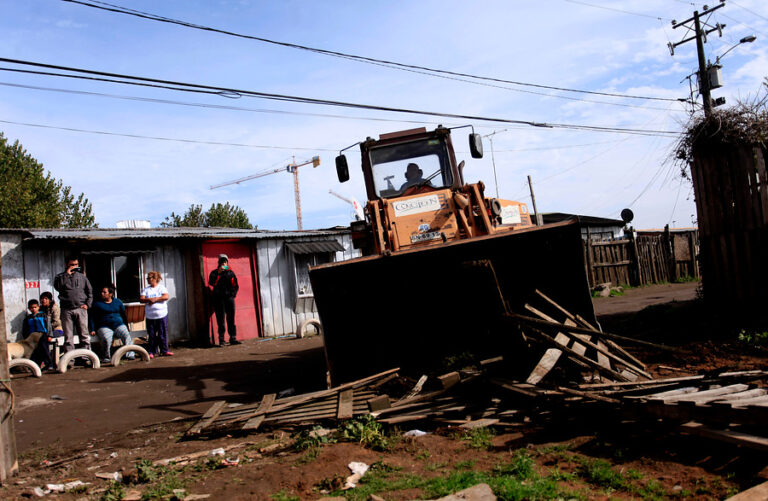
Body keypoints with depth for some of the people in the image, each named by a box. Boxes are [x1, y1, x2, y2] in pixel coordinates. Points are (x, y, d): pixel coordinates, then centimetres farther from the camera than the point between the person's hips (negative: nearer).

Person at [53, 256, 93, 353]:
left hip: (80, 309, 1)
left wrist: (87, 304, 4)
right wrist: (67, 274, -9)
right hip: (66, 310, -1)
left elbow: (90, 292, 17)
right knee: (68, 336, 0)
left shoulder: (82, 277, 15)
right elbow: (57, 286, -11)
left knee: (84, 334, 0)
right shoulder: (61, 276, 10)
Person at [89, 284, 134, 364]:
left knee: (126, 335, -28)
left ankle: (130, 354, -30)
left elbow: (124, 315, 23)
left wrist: (126, 327, 19)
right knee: (106, 339, -33)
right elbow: (92, 318, 11)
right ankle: (106, 357, -18)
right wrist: (93, 330, 1)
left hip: (118, 324, 1)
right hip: (104, 326, -1)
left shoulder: (118, 302, 16)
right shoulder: (97, 303, 11)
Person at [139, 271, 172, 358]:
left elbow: (166, 297, -9)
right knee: (151, 335, 3)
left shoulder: (161, 287, 6)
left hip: (162, 315, -2)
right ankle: (152, 352, 9)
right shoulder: (146, 289, 12)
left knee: (163, 334, 0)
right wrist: (149, 299, -17)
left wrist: (155, 299, -12)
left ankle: (164, 351, 8)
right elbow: (141, 299, -1)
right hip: (150, 316, 2)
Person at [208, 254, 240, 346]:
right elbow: (211, 282, -11)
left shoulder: (230, 273, 15)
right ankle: (221, 340, -2)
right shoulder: (215, 272, 8)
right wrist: (218, 273, -16)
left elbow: (236, 285, 18)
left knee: (231, 319, -1)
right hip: (218, 298, -2)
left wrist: (233, 293, 4)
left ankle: (233, 338, 1)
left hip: (229, 298, 2)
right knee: (220, 320, -4)